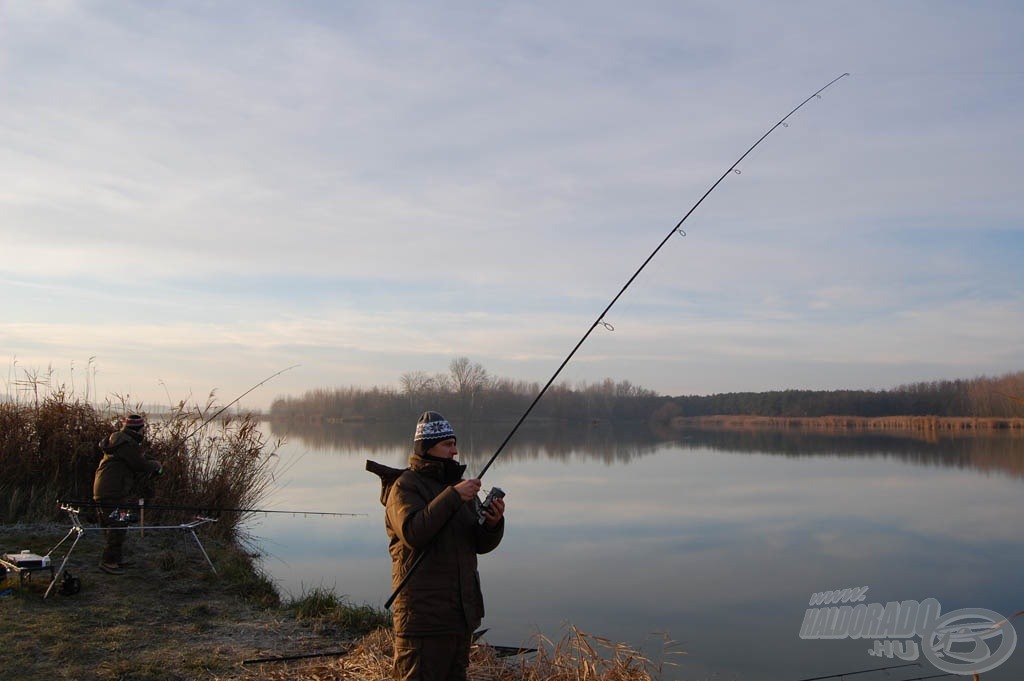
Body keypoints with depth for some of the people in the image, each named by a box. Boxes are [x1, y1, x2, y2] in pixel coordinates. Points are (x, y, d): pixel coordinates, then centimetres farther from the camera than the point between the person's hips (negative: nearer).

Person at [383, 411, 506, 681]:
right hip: (423, 614, -8)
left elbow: (482, 545, 11)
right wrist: (452, 497, -28)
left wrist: (493, 523, -11)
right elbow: (413, 533, -26)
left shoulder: (458, 484, 15)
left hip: (462, 611, 8)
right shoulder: (405, 486, -8)